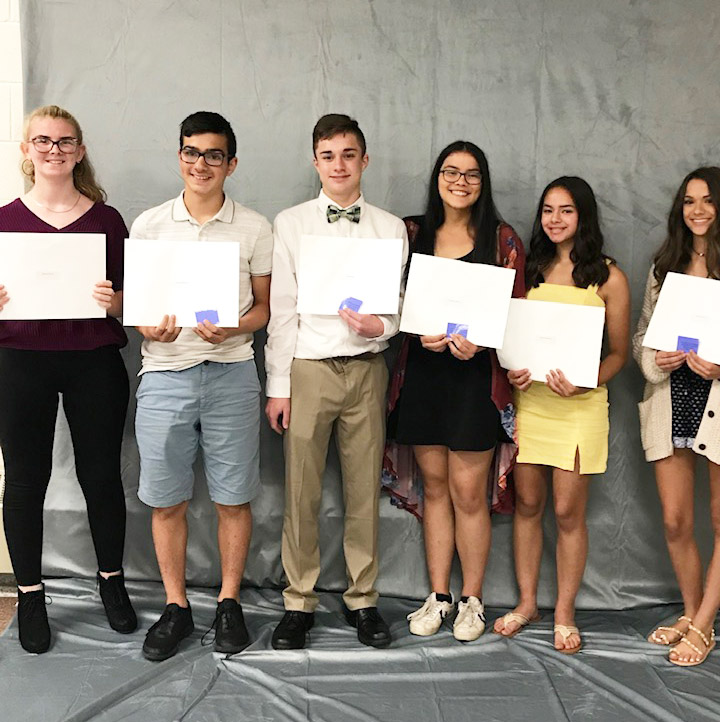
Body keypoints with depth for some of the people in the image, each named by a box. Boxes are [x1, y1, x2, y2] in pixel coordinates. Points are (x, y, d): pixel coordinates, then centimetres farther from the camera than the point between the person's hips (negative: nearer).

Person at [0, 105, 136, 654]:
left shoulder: (106, 219, 4)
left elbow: (129, 301, 6)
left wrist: (112, 300, -15)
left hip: (95, 362, 0)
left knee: (102, 475, 8)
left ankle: (112, 582, 28)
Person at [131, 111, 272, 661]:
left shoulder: (254, 229, 4)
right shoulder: (149, 225, 7)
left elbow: (266, 306, 6)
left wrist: (230, 328, -14)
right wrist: (149, 328, -12)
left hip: (230, 373, -1)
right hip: (164, 373, 1)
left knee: (233, 497, 6)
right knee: (166, 501, 6)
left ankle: (229, 603, 23)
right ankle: (176, 606, 22)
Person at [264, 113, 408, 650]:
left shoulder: (390, 228, 9)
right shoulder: (291, 223, 5)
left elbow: (401, 303, 10)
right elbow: (281, 308, 2)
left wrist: (380, 326, -14)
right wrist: (278, 385, -2)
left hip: (367, 368, 1)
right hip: (308, 368, -1)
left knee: (365, 490, 6)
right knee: (301, 492, 1)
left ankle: (362, 599, 20)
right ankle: (299, 602, 15)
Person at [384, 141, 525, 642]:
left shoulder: (502, 240, 2)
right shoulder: (413, 234, 9)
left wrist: (478, 340, -17)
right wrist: (423, 333, -10)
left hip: (476, 374, -3)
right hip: (422, 371, 3)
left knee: (468, 492, -1)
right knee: (435, 487, 10)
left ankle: (472, 600, 16)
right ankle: (438, 596, 21)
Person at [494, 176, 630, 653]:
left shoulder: (608, 277, -1)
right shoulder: (531, 269, 9)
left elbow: (619, 353, 0)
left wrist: (583, 382, -17)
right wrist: (512, 371, -6)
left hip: (579, 405, -3)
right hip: (529, 398, 3)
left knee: (568, 512, 1)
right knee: (527, 504, 10)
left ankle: (565, 613, 17)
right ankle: (527, 602, 25)